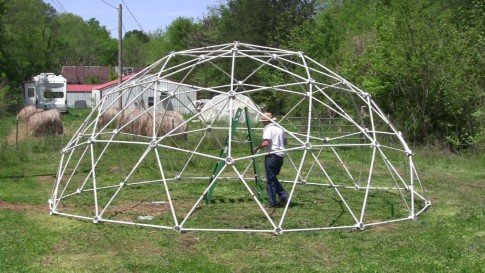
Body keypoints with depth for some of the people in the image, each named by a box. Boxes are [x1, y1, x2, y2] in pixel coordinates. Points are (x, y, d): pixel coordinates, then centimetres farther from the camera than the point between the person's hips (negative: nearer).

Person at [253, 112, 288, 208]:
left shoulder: (268, 129, -10)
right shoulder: (279, 128, 14)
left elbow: (266, 142, -22)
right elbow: (285, 142, 21)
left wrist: (257, 148, -7)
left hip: (271, 155, -8)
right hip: (280, 156, 8)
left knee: (270, 179, 0)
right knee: (273, 178, 20)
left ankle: (272, 202, 2)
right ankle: (283, 196, 9)